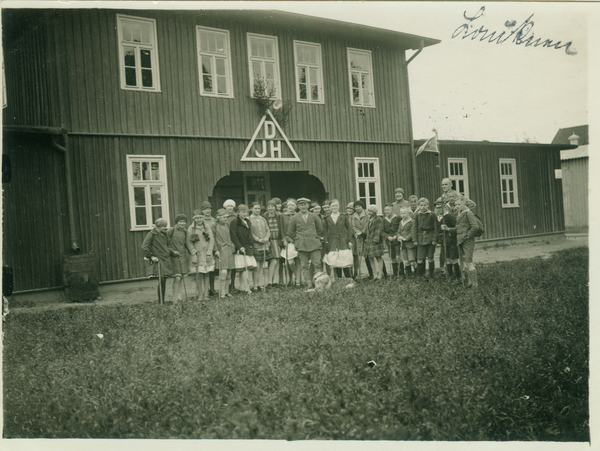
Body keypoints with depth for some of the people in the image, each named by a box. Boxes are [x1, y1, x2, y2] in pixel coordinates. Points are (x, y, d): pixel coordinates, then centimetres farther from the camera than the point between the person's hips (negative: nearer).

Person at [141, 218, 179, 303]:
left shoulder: (165, 234, 14)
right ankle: (160, 302, -4)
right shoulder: (152, 234, -6)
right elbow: (144, 247, -10)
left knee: (164, 279, 7)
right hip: (159, 259, -7)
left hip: (167, 259, 7)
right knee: (162, 279, -13)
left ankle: (162, 300, 15)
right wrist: (151, 256, -13)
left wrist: (173, 251, 7)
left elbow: (169, 245, 24)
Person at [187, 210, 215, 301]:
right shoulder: (190, 229, 3)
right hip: (197, 255, -2)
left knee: (206, 274, 3)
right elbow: (189, 243, 1)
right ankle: (199, 295, 3)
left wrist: (209, 252, -6)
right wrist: (194, 253, -9)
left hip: (206, 255, 2)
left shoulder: (207, 227, 8)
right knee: (198, 275, -5)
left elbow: (212, 240, 4)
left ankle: (206, 294, 8)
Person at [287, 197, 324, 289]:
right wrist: (298, 239, 5)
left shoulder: (314, 216, 8)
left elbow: (320, 229, 18)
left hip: (314, 244, 0)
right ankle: (309, 284, 5)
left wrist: (316, 237, 10)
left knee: (317, 264, -6)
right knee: (305, 266, 0)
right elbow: (290, 232, 10)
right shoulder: (295, 218, 5)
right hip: (302, 246, 0)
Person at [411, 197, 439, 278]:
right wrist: (415, 239, 0)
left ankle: (431, 276, 15)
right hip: (420, 239, 1)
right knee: (420, 259, -2)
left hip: (430, 239, -1)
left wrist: (434, 239, -6)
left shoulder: (432, 215, -1)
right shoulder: (417, 215, 4)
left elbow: (436, 228, 1)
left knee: (430, 258, 4)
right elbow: (414, 227, 7)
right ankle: (419, 276, 8)